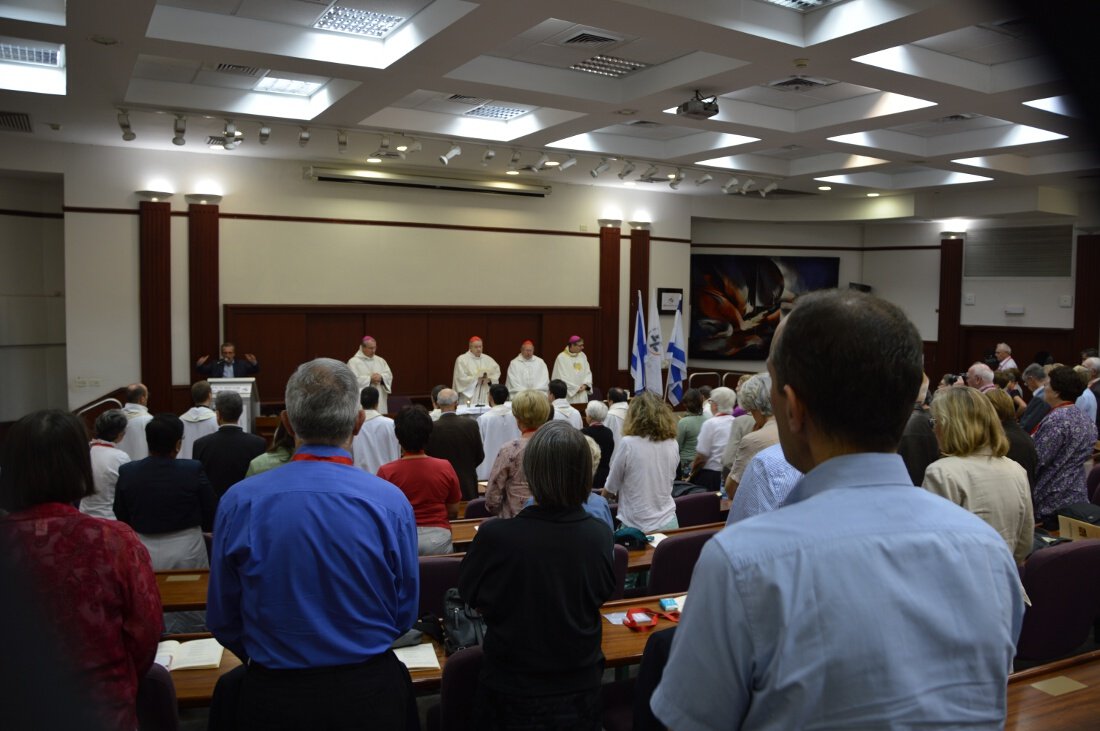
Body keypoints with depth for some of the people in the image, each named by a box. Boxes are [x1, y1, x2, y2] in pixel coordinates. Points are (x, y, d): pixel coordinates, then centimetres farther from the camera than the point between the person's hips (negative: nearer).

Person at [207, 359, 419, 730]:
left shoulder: (239, 503, -13)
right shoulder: (392, 503, -15)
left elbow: (223, 620, -3)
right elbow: (404, 614, -5)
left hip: (273, 698, 1)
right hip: (370, 692, 0)